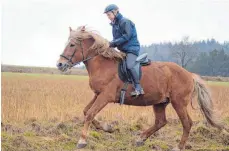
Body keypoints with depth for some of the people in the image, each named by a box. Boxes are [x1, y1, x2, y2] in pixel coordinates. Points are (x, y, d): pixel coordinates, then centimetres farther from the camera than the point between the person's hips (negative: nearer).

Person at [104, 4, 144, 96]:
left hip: (132, 49, -10)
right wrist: (111, 44, -7)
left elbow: (126, 37, -20)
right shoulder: (114, 24, 14)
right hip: (123, 50, 10)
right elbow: (116, 39, 14)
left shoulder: (125, 22, -12)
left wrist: (113, 43, -21)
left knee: (129, 66, -29)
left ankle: (138, 88, -27)